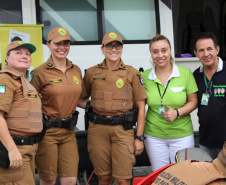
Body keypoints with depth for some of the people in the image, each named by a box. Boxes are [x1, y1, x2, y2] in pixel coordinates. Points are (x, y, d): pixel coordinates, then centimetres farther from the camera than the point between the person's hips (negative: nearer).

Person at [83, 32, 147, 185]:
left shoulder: (132, 73, 3)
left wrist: (139, 137, -1)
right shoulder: (92, 73, 8)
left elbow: (141, 107, 3)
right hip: (98, 129, 2)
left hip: (123, 130, -1)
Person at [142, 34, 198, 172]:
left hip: (182, 136, -1)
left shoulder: (185, 73, -5)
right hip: (154, 136, 1)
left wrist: (177, 113, -16)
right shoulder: (144, 77, -2)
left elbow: (193, 101, 1)